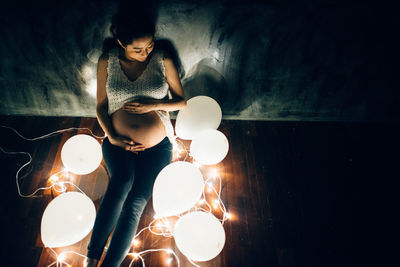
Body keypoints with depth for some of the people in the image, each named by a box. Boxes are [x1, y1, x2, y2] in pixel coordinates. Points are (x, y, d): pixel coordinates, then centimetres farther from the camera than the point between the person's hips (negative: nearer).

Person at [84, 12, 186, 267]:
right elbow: (101, 106, 8)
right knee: (123, 180, -31)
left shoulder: (163, 61, 2)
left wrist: (153, 105, -11)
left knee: (135, 203, -19)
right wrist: (112, 137, -8)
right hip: (118, 142, 0)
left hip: (157, 145, 0)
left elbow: (181, 101, 7)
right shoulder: (107, 62, 4)